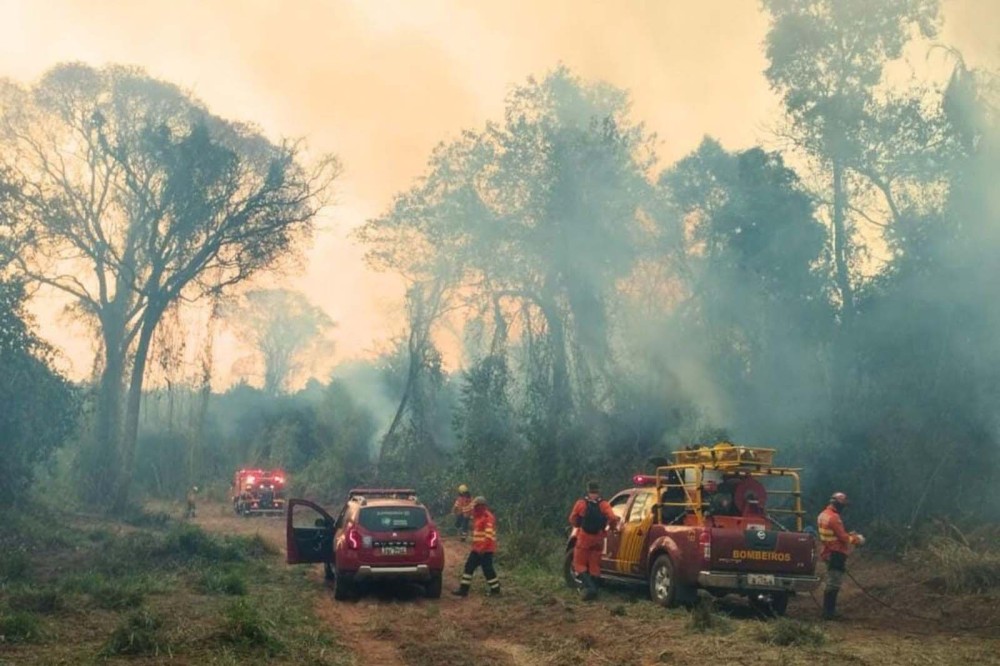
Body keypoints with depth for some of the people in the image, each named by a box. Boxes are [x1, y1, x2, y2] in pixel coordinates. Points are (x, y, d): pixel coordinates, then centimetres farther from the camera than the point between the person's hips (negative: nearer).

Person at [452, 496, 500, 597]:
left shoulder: (488, 517, -16)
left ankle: (495, 589, 13)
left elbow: (489, 534, -23)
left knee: (487, 569, -2)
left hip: (485, 549, -10)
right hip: (477, 549, 10)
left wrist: (483, 547, -27)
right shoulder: (478, 517, 16)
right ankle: (464, 589, 11)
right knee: (469, 567, 8)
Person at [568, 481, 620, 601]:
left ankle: (588, 586, -13)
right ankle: (593, 589, 14)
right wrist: (612, 527, 7)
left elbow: (573, 520, 0)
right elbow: (613, 518, -14)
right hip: (598, 538, 2)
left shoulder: (581, 503, -5)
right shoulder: (603, 505, -3)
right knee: (595, 564, 13)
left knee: (579, 563, 5)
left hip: (584, 537, -2)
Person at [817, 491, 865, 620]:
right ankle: (829, 612, -5)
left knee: (831, 583, 17)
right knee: (834, 584, -6)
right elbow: (843, 537, -19)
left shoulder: (823, 515, 11)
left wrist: (849, 535, 13)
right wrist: (857, 540, -4)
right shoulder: (834, 517, -20)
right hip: (837, 554, -10)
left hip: (828, 553, 10)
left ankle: (828, 610, 22)